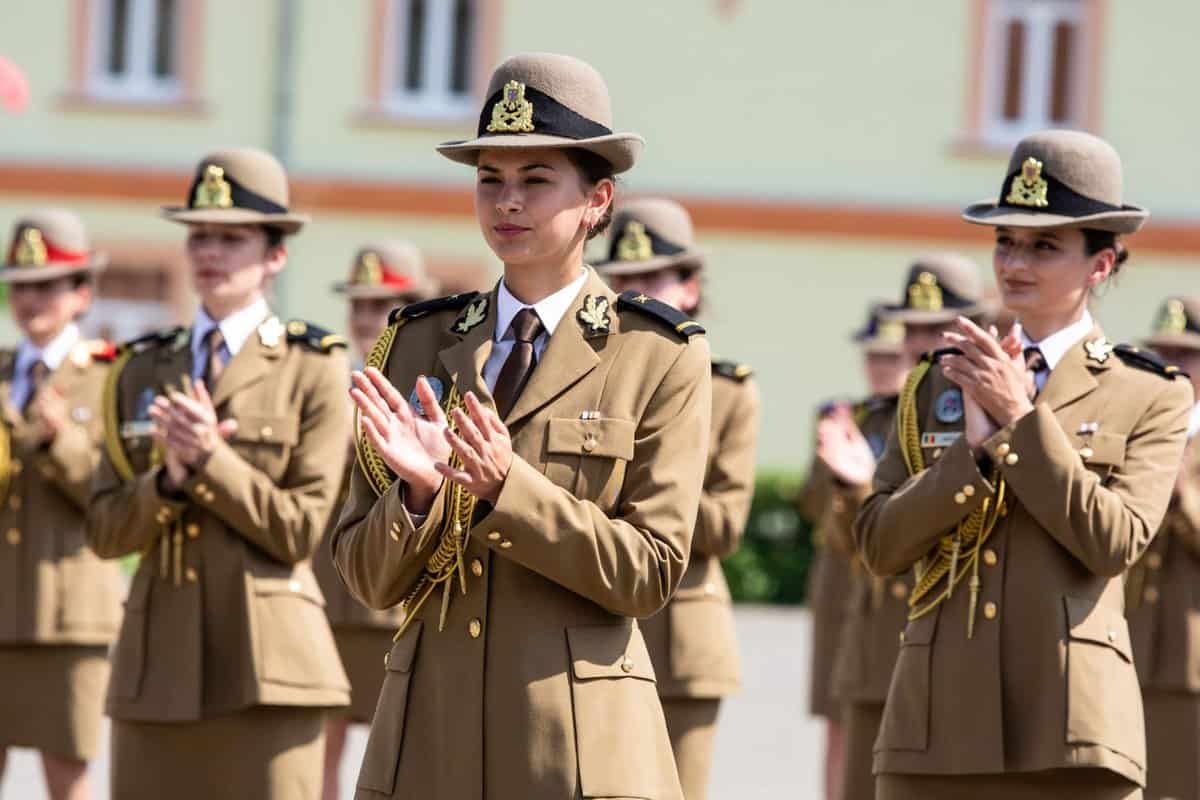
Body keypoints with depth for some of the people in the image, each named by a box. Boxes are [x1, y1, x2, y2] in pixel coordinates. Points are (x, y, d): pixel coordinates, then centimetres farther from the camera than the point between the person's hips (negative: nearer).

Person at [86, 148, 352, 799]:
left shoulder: (314, 370, 2)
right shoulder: (143, 369, 14)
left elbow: (299, 530, -5)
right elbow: (105, 531, 8)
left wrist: (211, 460, -14)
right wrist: (170, 479, -11)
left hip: (265, 659, -4)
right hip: (157, 657, 4)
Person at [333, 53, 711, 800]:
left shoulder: (662, 357, 0)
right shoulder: (420, 344, 8)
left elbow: (650, 571, -7)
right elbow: (370, 579, 5)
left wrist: (506, 486, -17)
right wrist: (420, 491, -14)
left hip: (578, 740, -3)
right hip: (430, 736, 3)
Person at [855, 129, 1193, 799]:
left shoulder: (1151, 396, 5)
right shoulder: (942, 381, 14)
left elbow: (1114, 541, -10)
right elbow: (879, 545, 5)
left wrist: (1022, 419, -10)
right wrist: (976, 449, -9)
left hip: (1068, 726, -3)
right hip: (938, 722, 3)